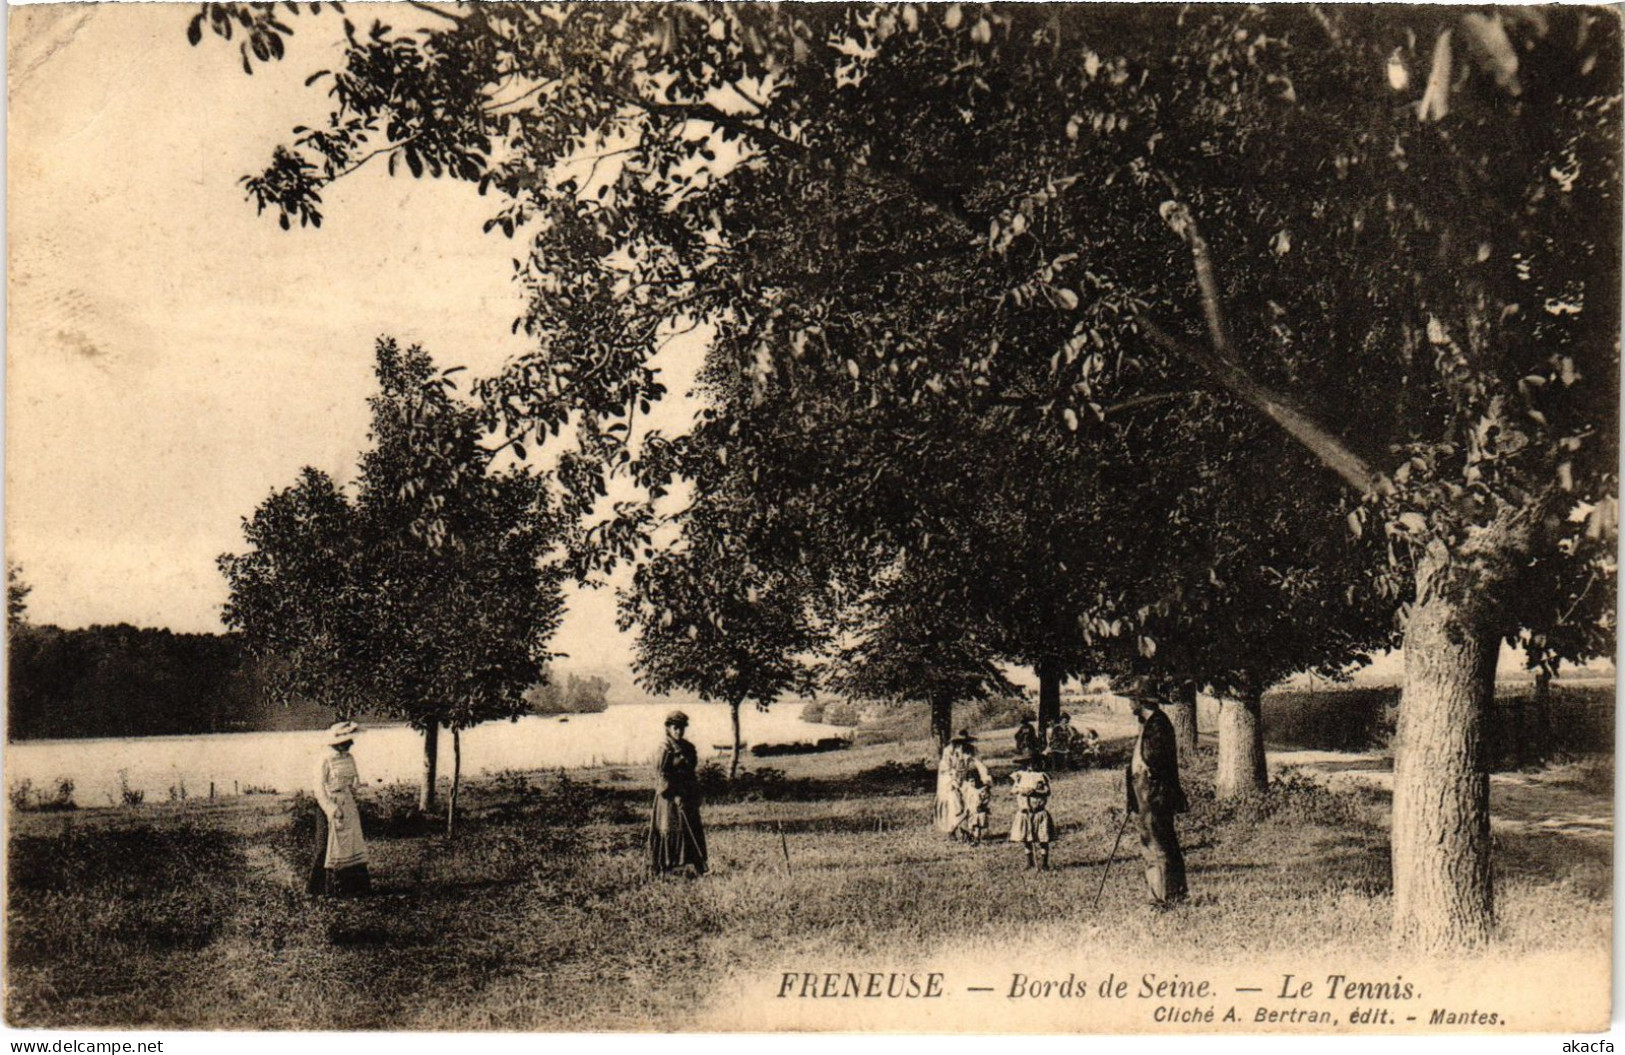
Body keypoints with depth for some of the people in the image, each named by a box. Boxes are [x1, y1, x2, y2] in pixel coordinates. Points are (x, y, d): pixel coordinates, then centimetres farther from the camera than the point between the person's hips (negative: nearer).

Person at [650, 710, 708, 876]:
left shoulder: (689, 747, 12)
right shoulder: (666, 749, -10)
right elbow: (660, 774, -15)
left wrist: (696, 796, 13)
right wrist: (674, 795, -19)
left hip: (687, 795, 8)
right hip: (671, 796, -8)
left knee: (693, 830, 7)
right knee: (673, 830, -6)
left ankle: (692, 866, 13)